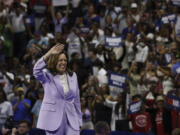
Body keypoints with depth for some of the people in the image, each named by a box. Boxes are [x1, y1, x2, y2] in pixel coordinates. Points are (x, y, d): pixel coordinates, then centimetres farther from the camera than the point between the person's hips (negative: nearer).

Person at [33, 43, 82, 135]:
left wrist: (79, 121, 12)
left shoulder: (72, 76, 12)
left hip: (71, 119, 3)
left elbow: (76, 100, 15)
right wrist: (49, 53, -31)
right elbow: (36, 70, -24)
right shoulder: (47, 76, 0)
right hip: (53, 119, -3)